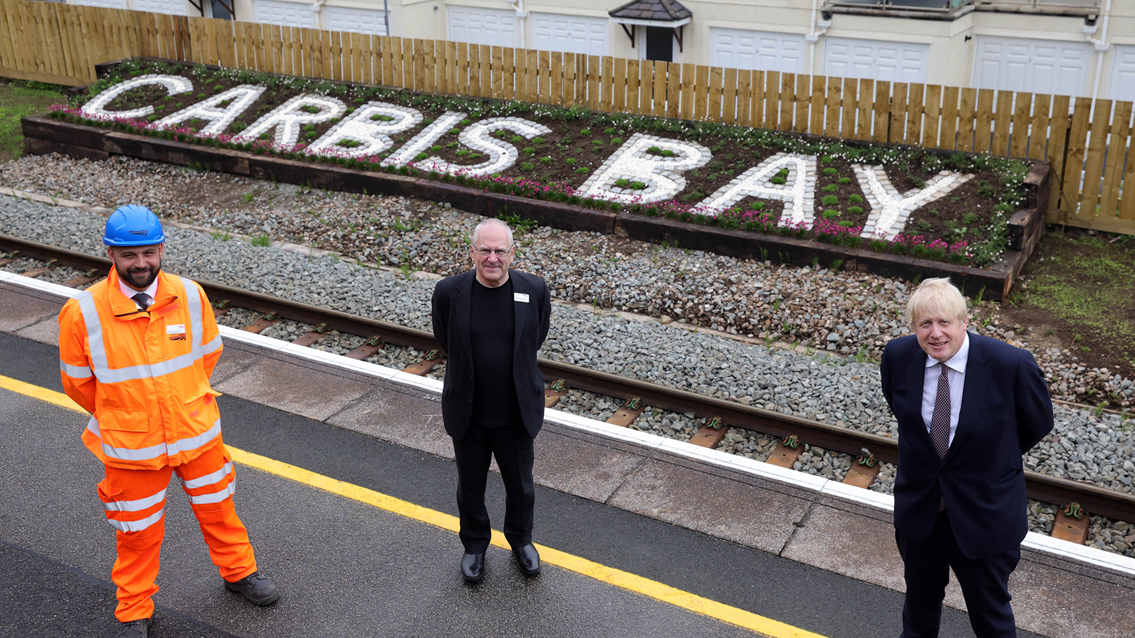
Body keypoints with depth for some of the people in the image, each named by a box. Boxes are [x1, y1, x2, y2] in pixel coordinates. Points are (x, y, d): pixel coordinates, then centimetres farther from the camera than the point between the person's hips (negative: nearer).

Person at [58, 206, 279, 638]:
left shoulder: (190, 296, -11)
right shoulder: (83, 312, -18)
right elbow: (77, 382, -3)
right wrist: (117, 416, 8)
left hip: (198, 434, 2)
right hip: (131, 447, -2)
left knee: (217, 510, 21)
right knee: (138, 533, 14)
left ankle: (239, 573, 47)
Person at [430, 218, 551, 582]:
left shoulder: (534, 290, -13)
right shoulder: (448, 292, -14)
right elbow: (445, 342, 3)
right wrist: (473, 369, 7)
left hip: (517, 414, 0)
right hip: (467, 415, 0)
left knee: (521, 486, 20)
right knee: (470, 487, 19)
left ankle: (521, 539, 47)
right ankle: (474, 545, 44)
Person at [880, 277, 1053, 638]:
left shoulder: (1012, 365, -25)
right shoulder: (897, 356, -14)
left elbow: (1039, 424, -5)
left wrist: (994, 458, 4)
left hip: (984, 518, -3)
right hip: (918, 511, 3)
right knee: (920, 604, 26)